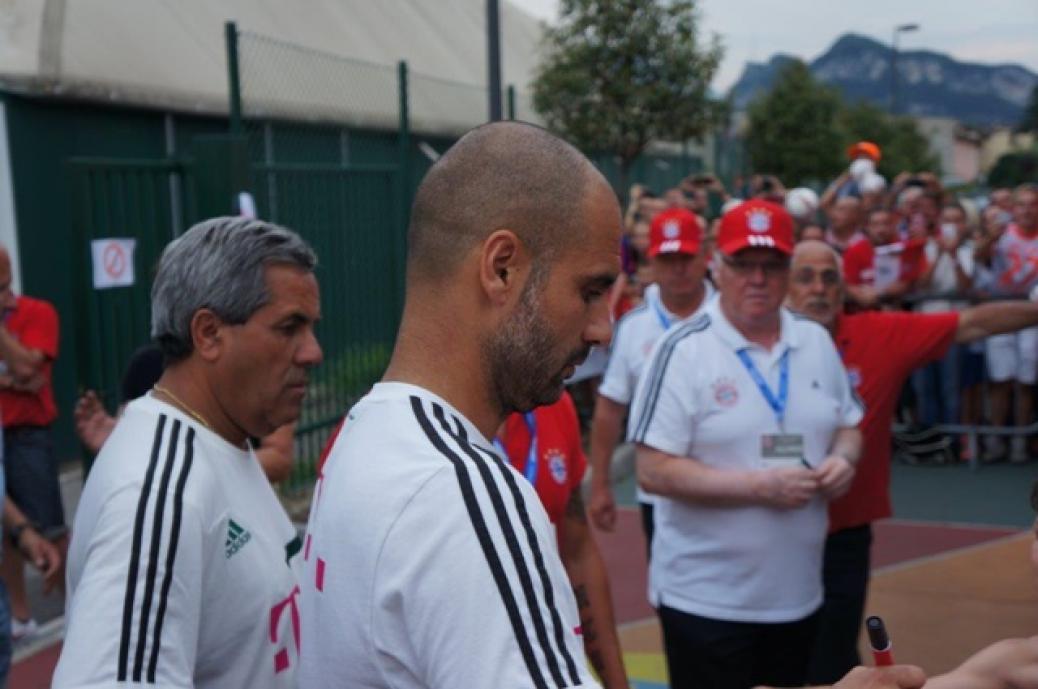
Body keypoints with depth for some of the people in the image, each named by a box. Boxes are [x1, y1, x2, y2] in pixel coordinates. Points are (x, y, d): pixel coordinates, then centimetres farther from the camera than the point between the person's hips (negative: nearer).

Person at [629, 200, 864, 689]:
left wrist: (844, 460, -7)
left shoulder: (817, 342, 6)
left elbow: (848, 426, 17)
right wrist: (760, 487, -22)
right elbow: (653, 471, -17)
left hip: (798, 593, 6)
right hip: (706, 599, -6)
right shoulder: (683, 351, -13)